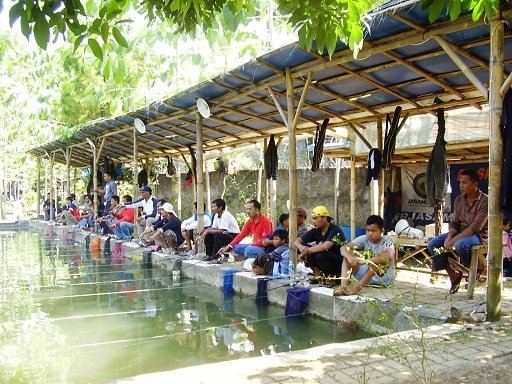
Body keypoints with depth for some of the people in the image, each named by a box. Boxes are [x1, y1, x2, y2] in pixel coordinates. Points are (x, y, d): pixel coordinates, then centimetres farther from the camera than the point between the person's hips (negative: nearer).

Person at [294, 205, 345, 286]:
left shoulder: (335, 230, -21)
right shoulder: (316, 231, -2)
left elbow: (325, 246, -38)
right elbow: (297, 241, -1)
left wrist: (306, 251, -28)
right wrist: (301, 247, -25)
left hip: (339, 265, -6)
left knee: (321, 255, -35)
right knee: (302, 247, -10)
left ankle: (331, 278, -9)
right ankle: (318, 274, -1)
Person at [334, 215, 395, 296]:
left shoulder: (387, 242, -16)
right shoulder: (364, 239, -6)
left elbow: (389, 256, -40)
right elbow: (343, 248, -15)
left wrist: (366, 261, -47)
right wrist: (350, 257, -38)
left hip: (384, 277, -4)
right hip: (365, 274, 4)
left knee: (379, 259, -33)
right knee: (348, 254, -12)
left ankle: (357, 286, -37)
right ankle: (344, 286, -31)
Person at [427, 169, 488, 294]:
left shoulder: (484, 201, -16)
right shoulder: (459, 199, 4)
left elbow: (476, 227, -24)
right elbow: (454, 222, 5)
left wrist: (454, 239, -29)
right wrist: (449, 237, -16)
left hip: (478, 235, -7)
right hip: (460, 232, 7)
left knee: (460, 245, -38)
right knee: (433, 244, -12)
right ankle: (453, 275, 2)